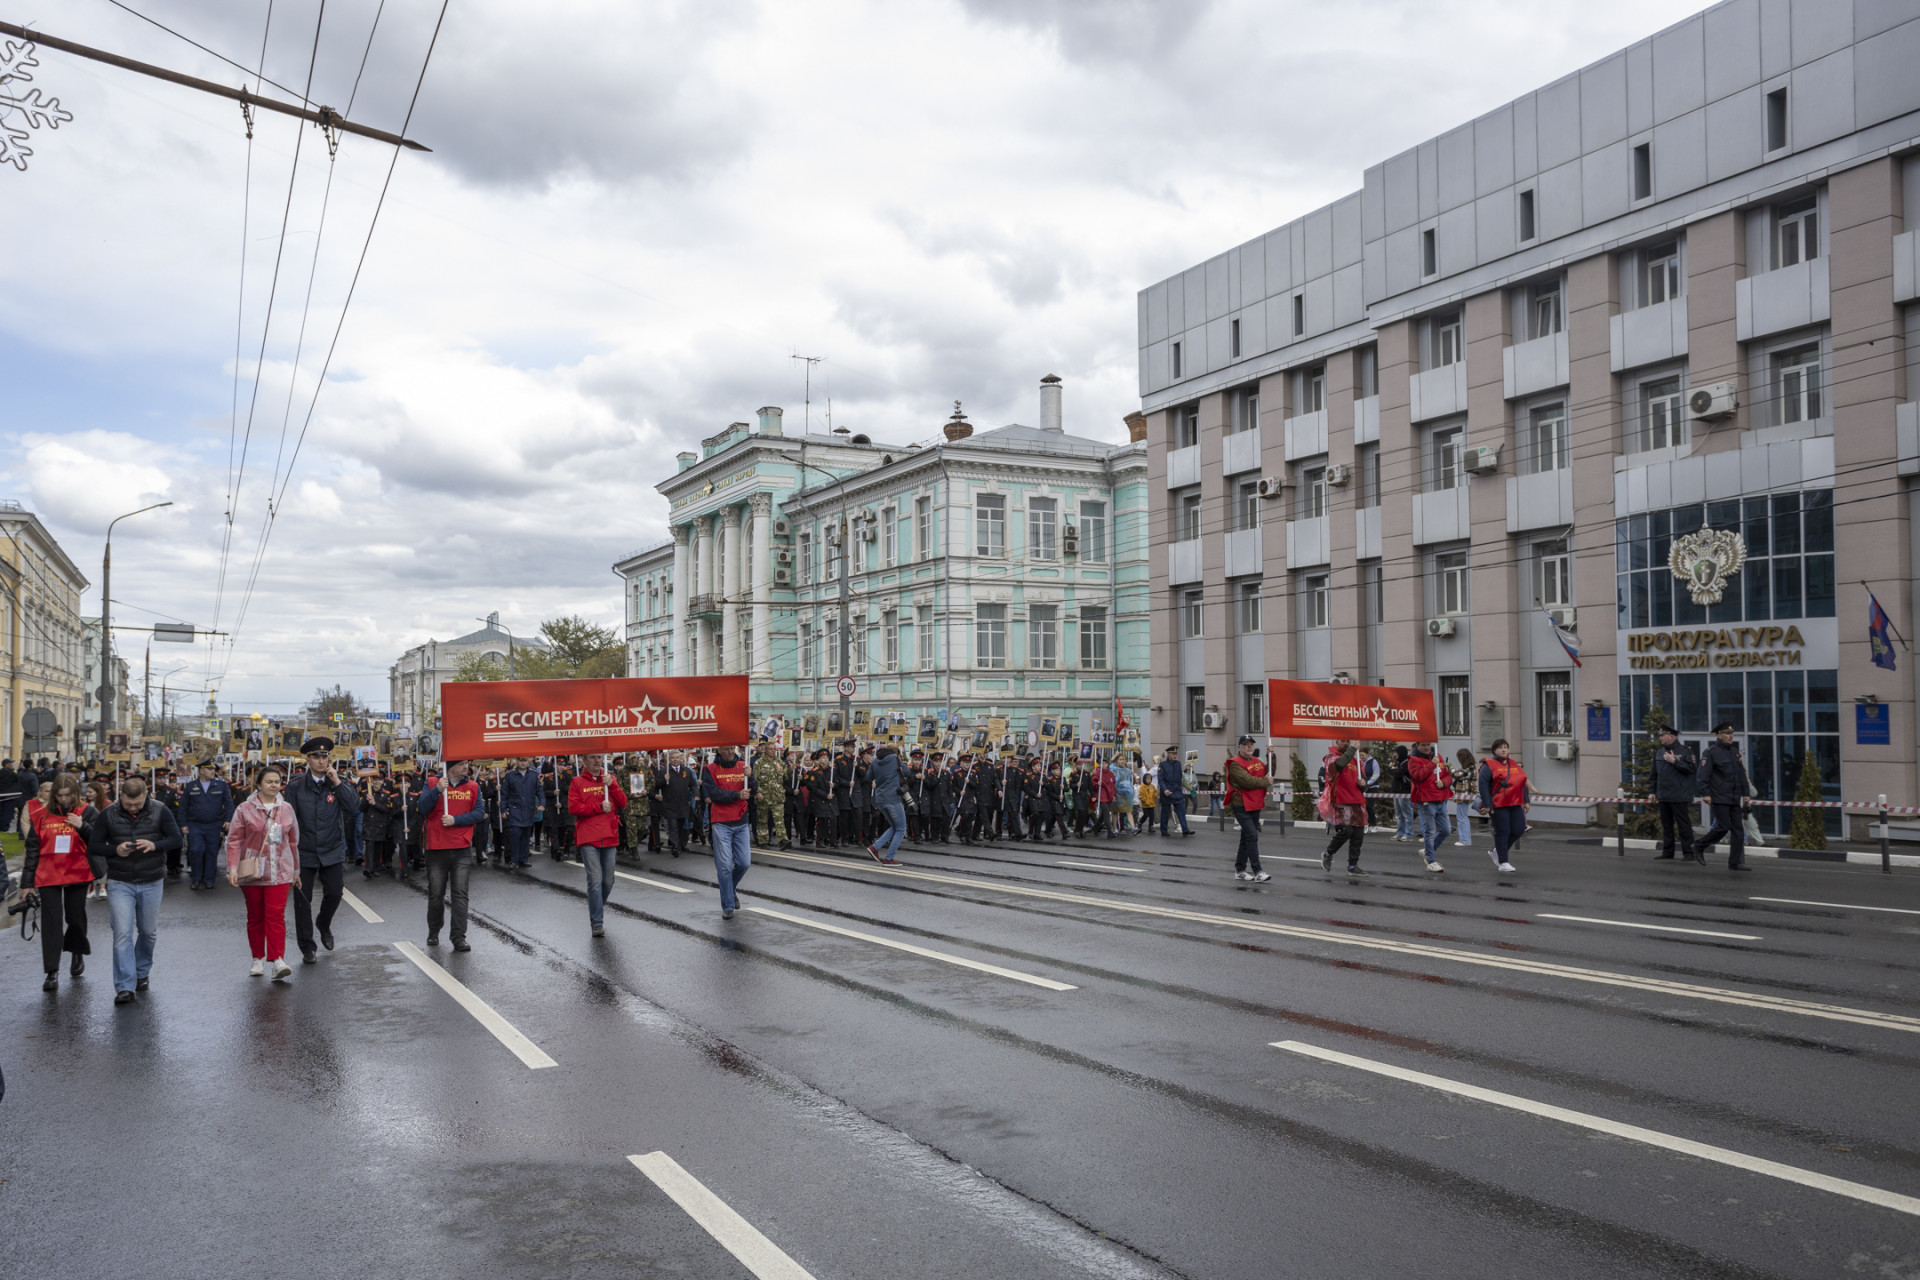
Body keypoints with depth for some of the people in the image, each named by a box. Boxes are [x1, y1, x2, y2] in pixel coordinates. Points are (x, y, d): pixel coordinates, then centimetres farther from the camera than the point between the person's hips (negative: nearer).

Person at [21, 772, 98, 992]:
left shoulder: (84, 812, -1)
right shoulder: (41, 814, 2)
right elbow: (32, 849, 6)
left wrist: (82, 827, -19)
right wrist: (27, 883, 6)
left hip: (77, 874, 0)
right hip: (48, 875, 0)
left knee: (75, 917, 11)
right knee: (51, 922, -2)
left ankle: (78, 954, 37)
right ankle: (52, 972, 0)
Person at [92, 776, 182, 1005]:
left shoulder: (160, 812, -4)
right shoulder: (107, 815, -3)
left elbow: (176, 840, -2)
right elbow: (94, 845, 1)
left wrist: (154, 845, -22)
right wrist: (116, 850, -19)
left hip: (152, 883, 1)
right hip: (119, 883, -1)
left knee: (148, 931, 13)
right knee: (122, 934, -8)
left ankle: (142, 973, 36)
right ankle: (125, 987, -7)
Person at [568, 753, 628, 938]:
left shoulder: (609, 780, 11)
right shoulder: (578, 782, 2)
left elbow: (623, 803, 3)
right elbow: (573, 808, -8)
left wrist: (611, 785, -10)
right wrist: (599, 807, -13)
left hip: (609, 838, 4)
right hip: (588, 840, -4)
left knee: (608, 881, 8)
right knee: (595, 881, -10)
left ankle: (596, 912, 29)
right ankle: (597, 923, -6)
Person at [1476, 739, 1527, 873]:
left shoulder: (1513, 763, 15)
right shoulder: (1489, 765, -6)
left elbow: (1522, 782, 20)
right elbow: (1483, 784, -11)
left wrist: (1526, 801, 14)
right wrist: (1487, 805, -16)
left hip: (1515, 804, 7)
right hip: (1498, 806, -7)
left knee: (1519, 830, 4)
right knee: (1502, 832, -3)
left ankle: (1497, 852, 22)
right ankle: (1503, 862, 7)